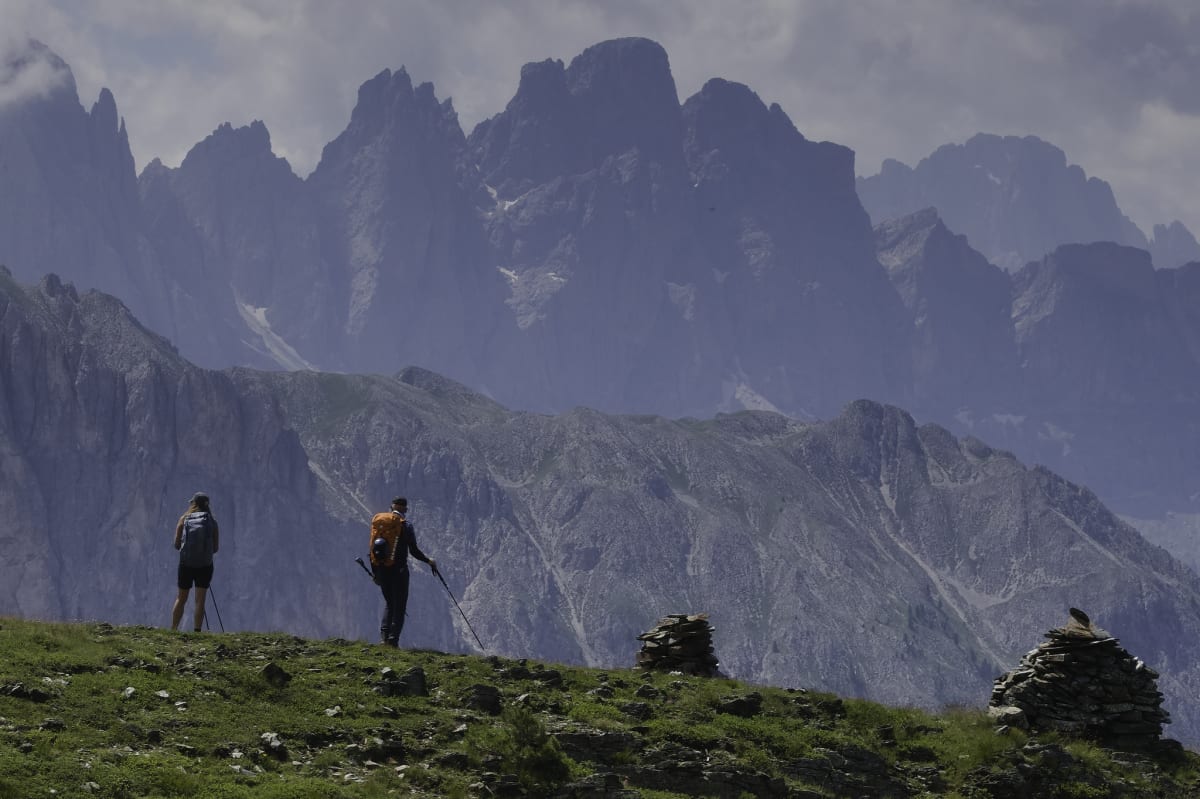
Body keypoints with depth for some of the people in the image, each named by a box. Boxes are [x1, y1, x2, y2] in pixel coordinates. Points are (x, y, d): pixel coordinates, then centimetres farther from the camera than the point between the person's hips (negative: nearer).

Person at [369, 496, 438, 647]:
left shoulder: (377, 521, 7)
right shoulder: (405, 525, -7)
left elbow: (372, 549, 10)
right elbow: (414, 551, -10)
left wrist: (375, 573, 18)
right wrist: (429, 561, 7)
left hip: (381, 569, 5)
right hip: (398, 569, -5)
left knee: (389, 603, 18)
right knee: (399, 606, 4)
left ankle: (384, 636, 3)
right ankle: (393, 640, -4)